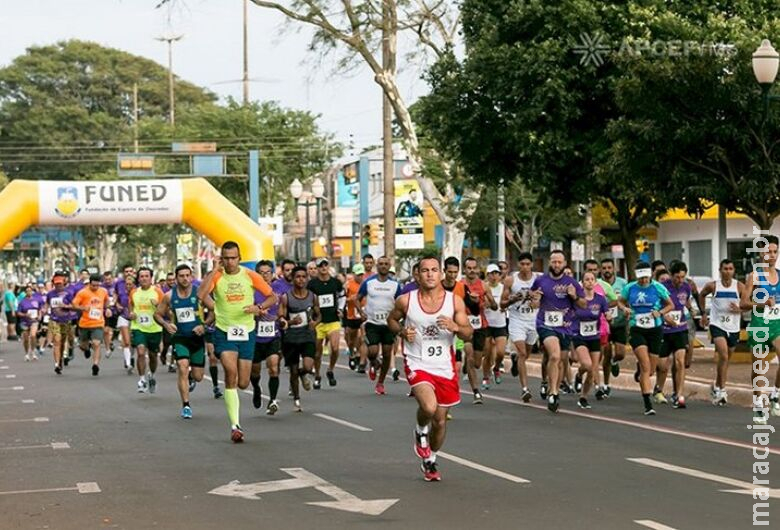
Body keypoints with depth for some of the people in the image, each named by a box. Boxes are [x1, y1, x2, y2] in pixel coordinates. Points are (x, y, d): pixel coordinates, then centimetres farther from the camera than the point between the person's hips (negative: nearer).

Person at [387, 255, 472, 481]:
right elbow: (392, 320, 13)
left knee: (440, 420, 11)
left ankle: (430, 461, 37)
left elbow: (469, 334, -2)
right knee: (429, 407, -28)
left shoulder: (455, 301, -4)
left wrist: (455, 327, -24)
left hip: (445, 367, 3)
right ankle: (421, 431, 7)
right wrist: (402, 331, -8)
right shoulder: (406, 300, -6)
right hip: (417, 364, -3)